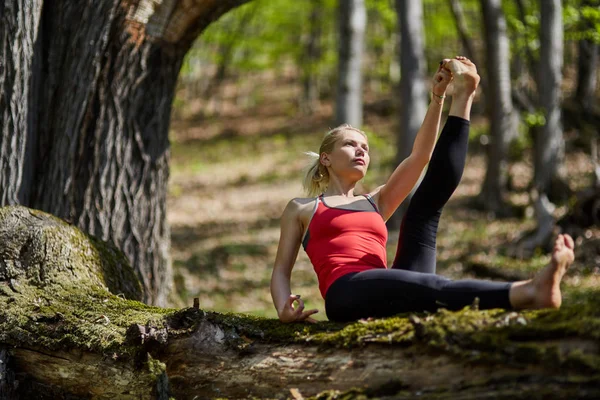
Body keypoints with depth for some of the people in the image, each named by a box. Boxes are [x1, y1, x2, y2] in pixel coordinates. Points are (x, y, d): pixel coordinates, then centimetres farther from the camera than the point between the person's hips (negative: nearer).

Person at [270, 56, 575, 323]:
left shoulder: (375, 203, 34)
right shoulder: (301, 209, 25)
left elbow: (420, 156, 24)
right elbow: (281, 269, 17)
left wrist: (438, 98, 13)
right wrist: (284, 310, -5)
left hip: (391, 298, 6)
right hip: (347, 292, -6)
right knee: (433, 288, -34)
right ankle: (525, 293, -59)